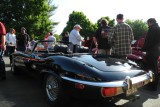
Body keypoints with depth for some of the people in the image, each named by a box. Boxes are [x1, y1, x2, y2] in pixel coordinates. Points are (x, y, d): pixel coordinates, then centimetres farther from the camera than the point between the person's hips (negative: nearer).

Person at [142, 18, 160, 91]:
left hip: (151, 52, -10)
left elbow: (148, 41, -18)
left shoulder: (152, 29, -14)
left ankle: (153, 86, 4)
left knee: (152, 68, -4)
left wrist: (143, 49, -8)